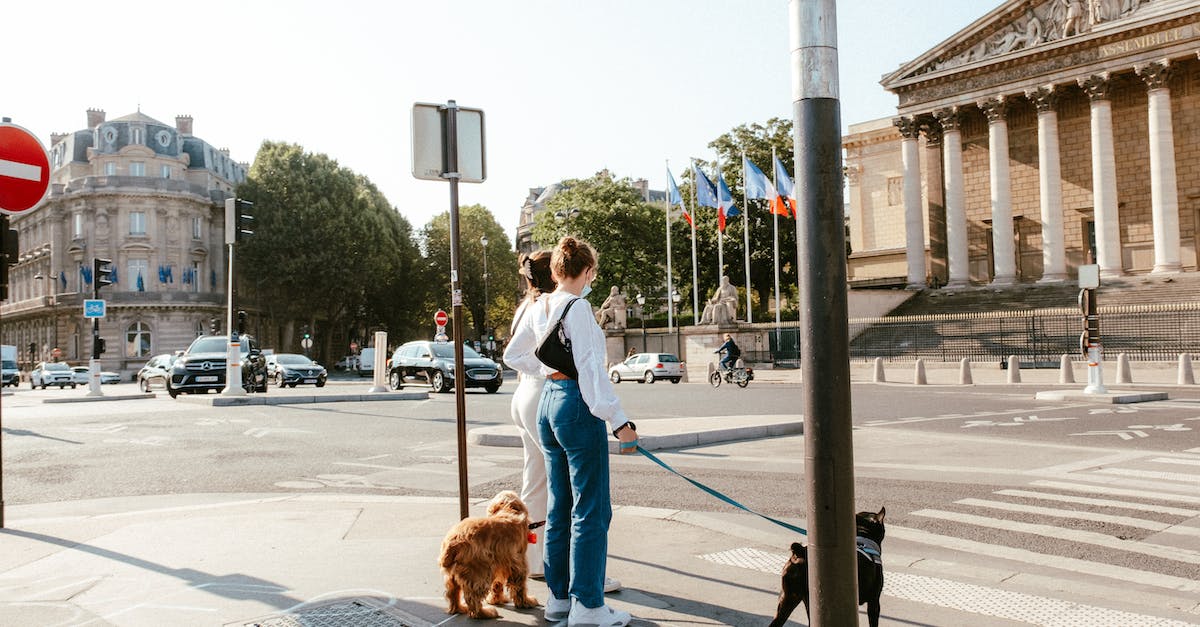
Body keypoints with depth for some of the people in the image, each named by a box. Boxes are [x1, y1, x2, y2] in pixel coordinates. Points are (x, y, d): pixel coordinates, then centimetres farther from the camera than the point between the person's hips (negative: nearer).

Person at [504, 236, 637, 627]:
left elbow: (514, 354, 22)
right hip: (577, 405, -9)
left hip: (547, 403, 9)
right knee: (591, 510, -2)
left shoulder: (539, 308, 10)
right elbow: (591, 369, -19)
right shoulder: (578, 308, -13)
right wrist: (618, 422, -19)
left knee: (560, 507, 15)